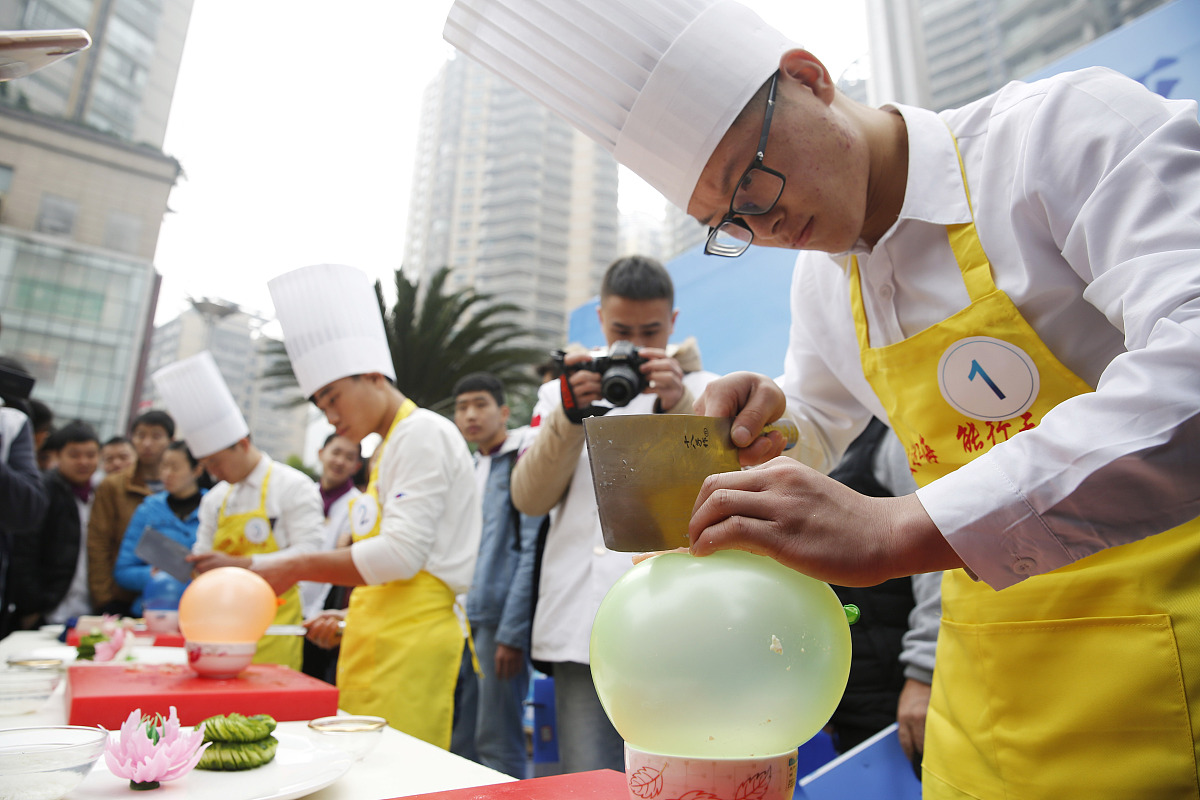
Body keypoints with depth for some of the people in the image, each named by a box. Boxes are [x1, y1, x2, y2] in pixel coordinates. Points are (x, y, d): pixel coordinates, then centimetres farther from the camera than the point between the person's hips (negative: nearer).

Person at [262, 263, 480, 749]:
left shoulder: (424, 435, -9)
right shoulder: (388, 449, 21)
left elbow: (401, 554, -18)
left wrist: (297, 568, -11)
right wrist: (348, 615, 17)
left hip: (409, 643, -9)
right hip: (379, 639, 9)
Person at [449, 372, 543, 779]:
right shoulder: (470, 468, 16)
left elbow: (532, 551, -15)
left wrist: (512, 633, -18)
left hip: (500, 621, -8)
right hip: (463, 620, 8)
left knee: (497, 745, 1)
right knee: (459, 742, 15)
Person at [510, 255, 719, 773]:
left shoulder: (704, 390, 13)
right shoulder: (564, 391, 17)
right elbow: (529, 498, 6)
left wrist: (677, 408, -15)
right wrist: (571, 417, -9)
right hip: (585, 628, 1)